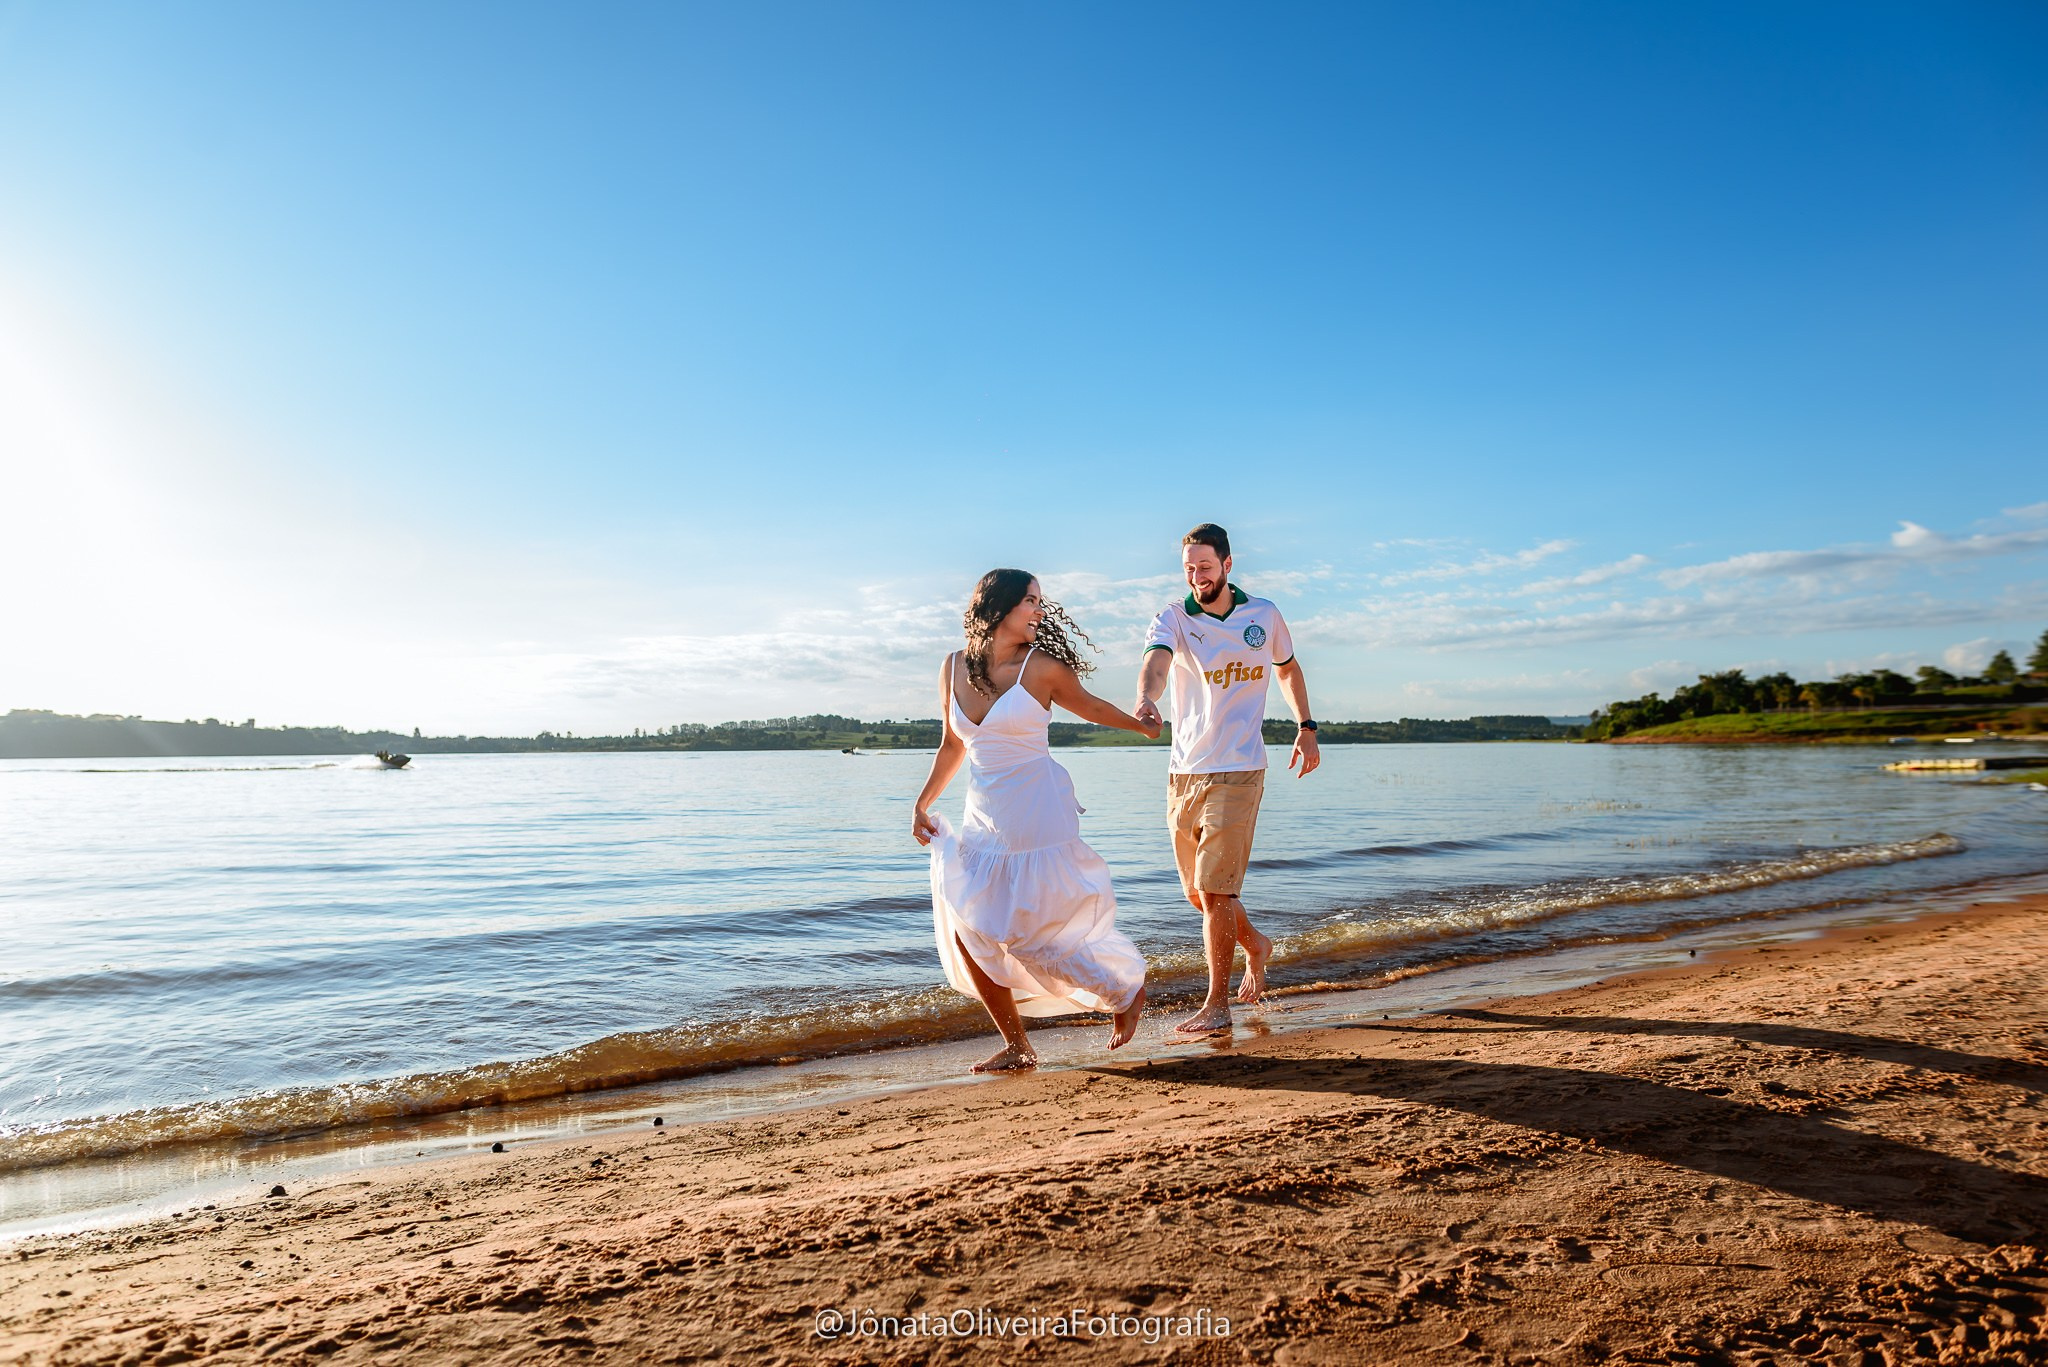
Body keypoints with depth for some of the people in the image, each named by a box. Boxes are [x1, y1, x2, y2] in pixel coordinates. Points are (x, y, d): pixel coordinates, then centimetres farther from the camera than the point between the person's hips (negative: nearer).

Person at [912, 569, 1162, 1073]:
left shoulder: (1041, 667, -8)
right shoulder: (954, 667, 4)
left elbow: (1091, 707, 12)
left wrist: (1142, 726, 27)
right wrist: (922, 804, 15)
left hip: (1038, 815, -5)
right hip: (984, 819, 5)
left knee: (1029, 938, -4)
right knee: (967, 933, 2)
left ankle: (1127, 992, 21)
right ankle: (1016, 1045, 19)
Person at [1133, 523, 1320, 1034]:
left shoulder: (1264, 615, 3)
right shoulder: (1173, 617, -2)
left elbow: (1287, 668, 22)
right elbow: (1155, 662, -24)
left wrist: (1306, 729, 13)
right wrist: (1146, 699, -46)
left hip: (1237, 771, -2)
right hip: (1183, 772, 3)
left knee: (1214, 890, -8)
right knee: (1199, 892, 13)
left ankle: (1217, 1005, 6)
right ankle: (1255, 945, 41)